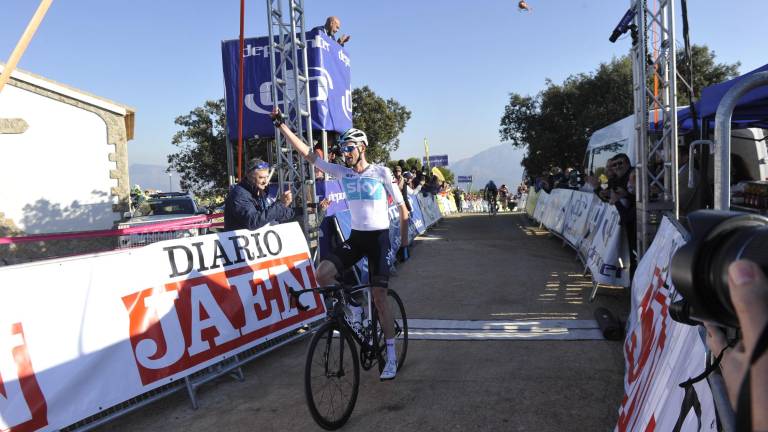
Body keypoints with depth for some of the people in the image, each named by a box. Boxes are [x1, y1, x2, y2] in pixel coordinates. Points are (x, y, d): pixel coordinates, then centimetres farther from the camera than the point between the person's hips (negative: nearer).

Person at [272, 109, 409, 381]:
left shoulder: (381, 172, -5)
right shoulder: (342, 173, 3)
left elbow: (402, 208, 0)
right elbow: (306, 153, 1)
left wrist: (404, 243, -1)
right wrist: (281, 125, -4)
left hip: (379, 237, -4)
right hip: (355, 236, 4)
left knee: (379, 297, -4)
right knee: (322, 274, -18)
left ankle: (391, 356, 9)